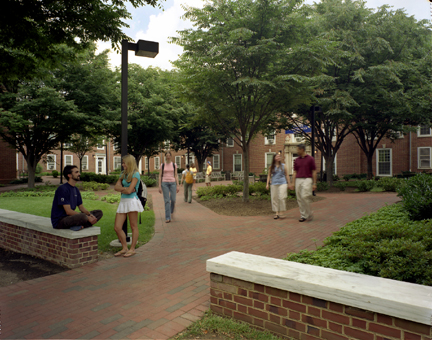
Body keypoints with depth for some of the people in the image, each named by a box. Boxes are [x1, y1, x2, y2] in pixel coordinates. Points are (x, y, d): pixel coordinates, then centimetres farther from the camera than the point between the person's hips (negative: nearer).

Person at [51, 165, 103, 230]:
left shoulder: (76, 189, 13)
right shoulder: (62, 189, -15)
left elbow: (81, 208, 12)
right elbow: (68, 211, -21)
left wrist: (90, 215, -9)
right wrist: (87, 218, -20)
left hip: (70, 218, 9)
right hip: (59, 221, -9)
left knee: (99, 213, -1)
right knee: (83, 216, -40)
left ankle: (79, 226, -17)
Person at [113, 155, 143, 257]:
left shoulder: (135, 174, -7)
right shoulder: (123, 174, 17)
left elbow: (129, 191, -14)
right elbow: (116, 187, 8)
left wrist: (121, 188, 3)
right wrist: (125, 188, -8)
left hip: (132, 201, -8)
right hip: (123, 201, 8)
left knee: (134, 227, 3)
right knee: (117, 227, 5)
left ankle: (132, 249, 12)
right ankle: (124, 248, 18)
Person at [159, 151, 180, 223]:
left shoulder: (174, 165, 7)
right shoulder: (163, 165, 5)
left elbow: (176, 175, 6)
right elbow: (160, 176, 5)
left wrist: (177, 186, 0)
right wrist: (159, 186, -2)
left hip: (172, 183, 1)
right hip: (164, 183, -1)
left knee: (173, 199, 0)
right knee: (167, 201, -4)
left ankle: (171, 211, 33)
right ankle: (168, 217, -1)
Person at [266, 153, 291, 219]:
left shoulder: (283, 166, 7)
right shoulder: (271, 167, 8)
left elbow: (286, 175, 11)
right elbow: (269, 175, 11)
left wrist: (289, 183, 10)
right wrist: (267, 184, 4)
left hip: (282, 183, -1)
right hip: (274, 184, 1)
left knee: (282, 197, -10)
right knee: (274, 198, 1)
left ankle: (282, 211, 4)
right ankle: (276, 213, 10)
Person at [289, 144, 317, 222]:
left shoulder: (310, 159, -1)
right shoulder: (297, 160, 12)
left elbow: (314, 172, -1)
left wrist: (314, 183, -6)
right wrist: (293, 183, 6)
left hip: (307, 179, -5)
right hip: (298, 180, 5)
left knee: (305, 197, -17)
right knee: (299, 199, 3)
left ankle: (309, 215, -2)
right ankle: (303, 216, 12)